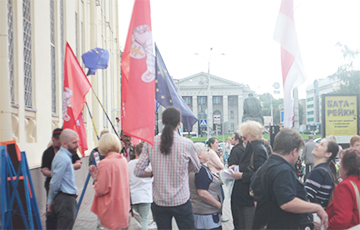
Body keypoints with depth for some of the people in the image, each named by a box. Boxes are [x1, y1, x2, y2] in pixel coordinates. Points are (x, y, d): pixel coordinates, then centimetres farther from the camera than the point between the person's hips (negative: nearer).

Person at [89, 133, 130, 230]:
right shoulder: (123, 160, 5)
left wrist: (95, 179, 1)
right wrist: (98, 176, 13)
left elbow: (101, 190, -16)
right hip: (123, 206, 7)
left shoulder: (105, 163, -17)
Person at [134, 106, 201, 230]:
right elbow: (196, 168, 6)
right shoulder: (187, 144, -9)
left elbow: (138, 171, -3)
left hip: (159, 202, 2)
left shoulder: (150, 143, -5)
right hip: (181, 201, -2)